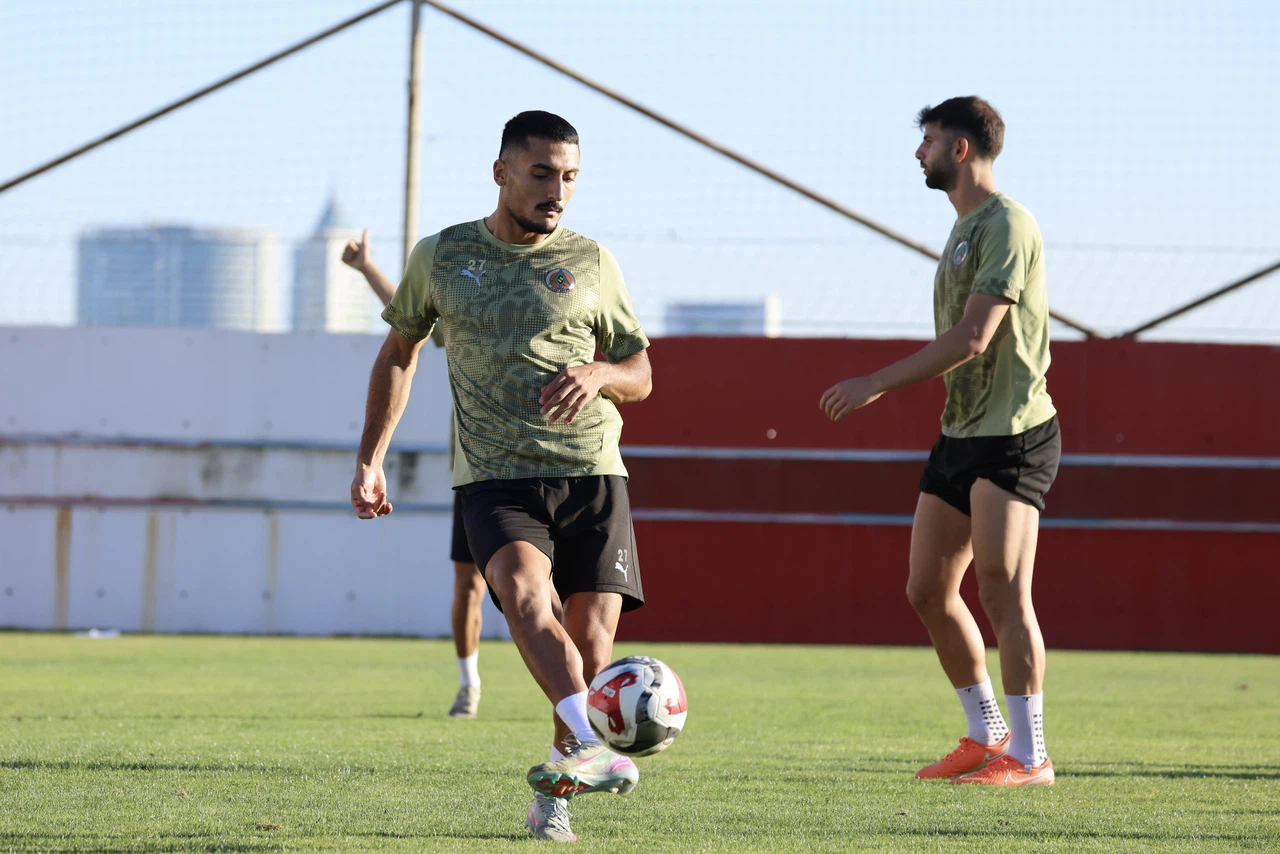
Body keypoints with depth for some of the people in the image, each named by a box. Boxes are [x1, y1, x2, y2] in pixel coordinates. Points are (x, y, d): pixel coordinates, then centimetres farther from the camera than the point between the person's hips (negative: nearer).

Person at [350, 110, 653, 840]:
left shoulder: (592, 262, 9)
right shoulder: (441, 257, 9)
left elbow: (640, 376, 14)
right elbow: (399, 351, 23)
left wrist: (599, 375, -9)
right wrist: (370, 459, 17)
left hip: (592, 476, 2)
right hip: (496, 478, -2)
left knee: (592, 642, -7)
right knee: (525, 595, -29)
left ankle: (555, 792, 13)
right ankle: (593, 747, -47)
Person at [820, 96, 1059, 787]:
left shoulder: (1006, 225, -13)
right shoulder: (964, 229, 18)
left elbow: (973, 339, -20)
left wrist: (876, 384, -17)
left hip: (1013, 435, -10)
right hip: (960, 436, 10)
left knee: (1002, 591, -12)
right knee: (928, 591, 8)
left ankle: (1029, 756, -8)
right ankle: (986, 736, 18)